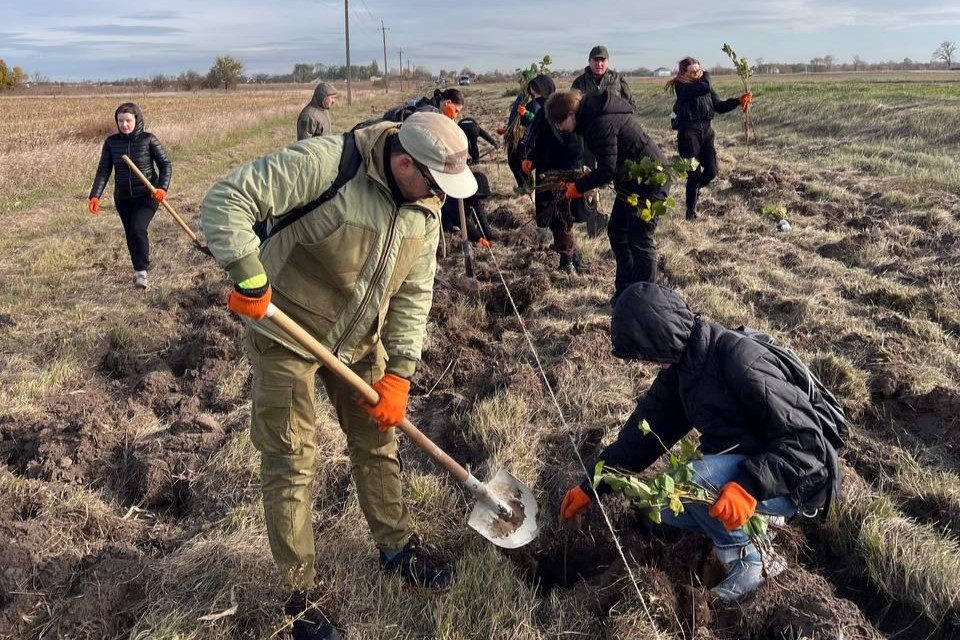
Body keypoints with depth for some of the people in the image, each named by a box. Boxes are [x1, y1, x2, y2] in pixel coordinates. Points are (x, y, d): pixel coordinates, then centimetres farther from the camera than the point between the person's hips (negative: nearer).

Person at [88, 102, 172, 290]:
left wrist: (162, 188, -22)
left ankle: (141, 272, -13)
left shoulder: (148, 139, -7)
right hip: (123, 197, 4)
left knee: (138, 229, -22)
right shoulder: (111, 142, 1)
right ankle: (140, 270, 28)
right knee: (130, 236, 10)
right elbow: (103, 171, 1)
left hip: (147, 195, -4)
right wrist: (95, 196, -11)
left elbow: (166, 165, -5)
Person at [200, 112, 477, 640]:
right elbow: (226, 201, -28)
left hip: (359, 339, 6)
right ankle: (298, 596, 20)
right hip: (286, 334, -6)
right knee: (291, 464, 2)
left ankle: (397, 549, 37)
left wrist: (398, 374, -7)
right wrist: (249, 279, -34)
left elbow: (414, 294, -2)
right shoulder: (324, 162, -28)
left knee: (377, 441, 15)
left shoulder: (425, 209, -6)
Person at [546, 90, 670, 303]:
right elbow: (607, 163, 14)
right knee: (617, 232, 14)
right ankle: (624, 291, 23)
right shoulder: (593, 116, 6)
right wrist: (581, 183, 4)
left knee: (639, 239, -6)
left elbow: (607, 169, -27)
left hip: (650, 180, -10)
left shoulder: (601, 123, -25)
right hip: (632, 181, 10)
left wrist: (579, 186, -15)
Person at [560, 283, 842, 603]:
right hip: (740, 468, 9)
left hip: (795, 480, -9)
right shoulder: (681, 365, -1)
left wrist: (750, 486, -39)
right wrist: (592, 486, 9)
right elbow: (647, 428, 6)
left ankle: (748, 558, -8)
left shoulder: (740, 360, -28)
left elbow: (804, 438, -28)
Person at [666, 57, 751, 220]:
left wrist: (739, 101, -5)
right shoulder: (681, 86, -9)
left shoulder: (705, 87, 11)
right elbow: (705, 87, -24)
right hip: (688, 133, -6)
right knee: (694, 173, -5)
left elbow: (720, 106, 9)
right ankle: (691, 212, 10)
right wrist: (706, 75, -3)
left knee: (711, 171, 1)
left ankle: (694, 188, 35)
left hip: (706, 131, 6)